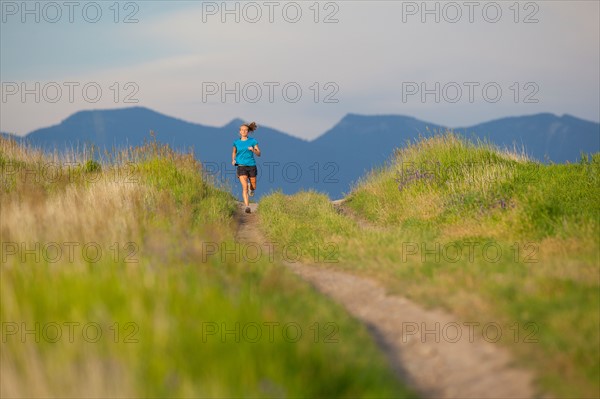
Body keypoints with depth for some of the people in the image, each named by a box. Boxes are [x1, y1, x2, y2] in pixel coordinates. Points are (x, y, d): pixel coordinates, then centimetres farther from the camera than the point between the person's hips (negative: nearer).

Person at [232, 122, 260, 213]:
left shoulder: (253, 141, 0)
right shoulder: (236, 142, 5)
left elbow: (259, 154, 1)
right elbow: (234, 152, 22)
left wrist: (253, 150, -19)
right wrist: (233, 160, 3)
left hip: (251, 165, 1)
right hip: (241, 166, -1)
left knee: (253, 187, 10)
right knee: (244, 187, -16)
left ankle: (250, 187, 48)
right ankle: (247, 206, -14)